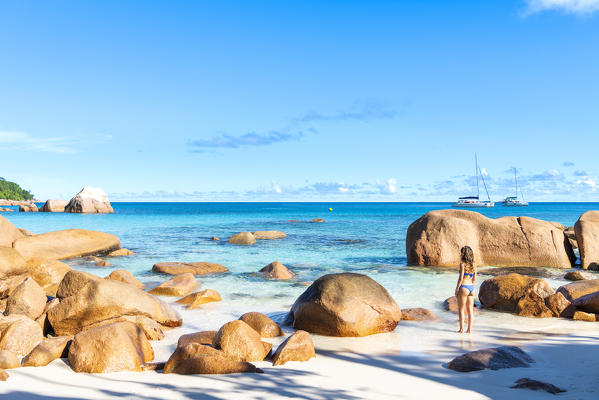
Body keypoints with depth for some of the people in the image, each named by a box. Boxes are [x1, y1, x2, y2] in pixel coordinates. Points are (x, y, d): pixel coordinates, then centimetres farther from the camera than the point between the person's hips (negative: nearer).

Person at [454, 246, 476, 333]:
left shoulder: (462, 264, -11)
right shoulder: (474, 265, 7)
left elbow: (461, 278, -13)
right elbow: (474, 279, 11)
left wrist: (456, 289, -7)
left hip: (464, 287, -6)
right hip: (471, 287, 6)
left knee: (461, 310, 4)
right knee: (470, 309, 10)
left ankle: (462, 329, 4)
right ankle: (469, 329, 12)